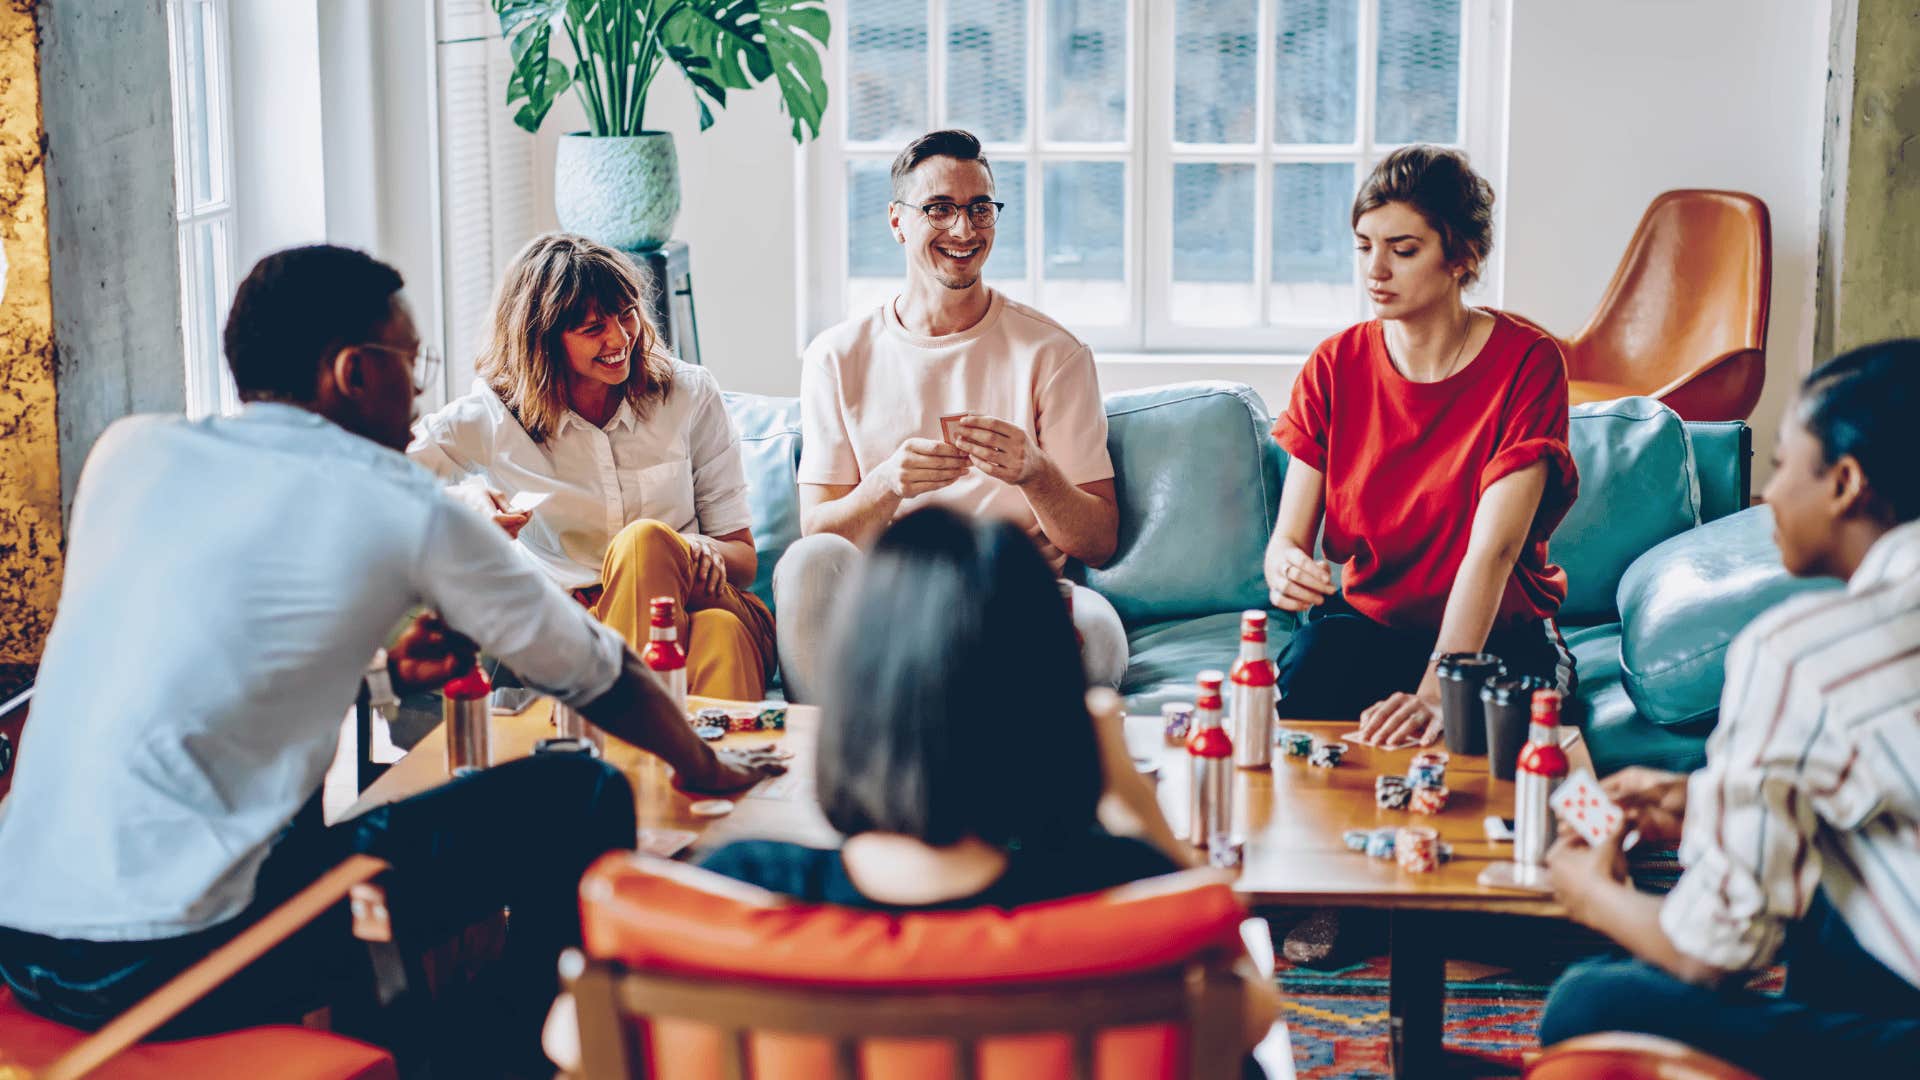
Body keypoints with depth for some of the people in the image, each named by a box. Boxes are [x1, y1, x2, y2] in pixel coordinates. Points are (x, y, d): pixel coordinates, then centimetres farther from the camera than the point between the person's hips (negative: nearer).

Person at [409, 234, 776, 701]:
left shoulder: (690, 394, 8)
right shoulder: (490, 419, 4)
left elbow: (743, 556, 10)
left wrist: (708, 552, -15)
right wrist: (461, 501, -14)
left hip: (711, 607, 2)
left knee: (646, 540, -33)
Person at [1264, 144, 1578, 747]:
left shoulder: (1526, 362, -12)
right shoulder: (1336, 365, 0)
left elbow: (1492, 551, -23)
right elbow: (1289, 535, -3)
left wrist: (1437, 692, -38)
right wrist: (1285, 566, -30)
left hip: (1497, 632, -2)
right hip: (1367, 622, 3)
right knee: (1299, 690, -31)